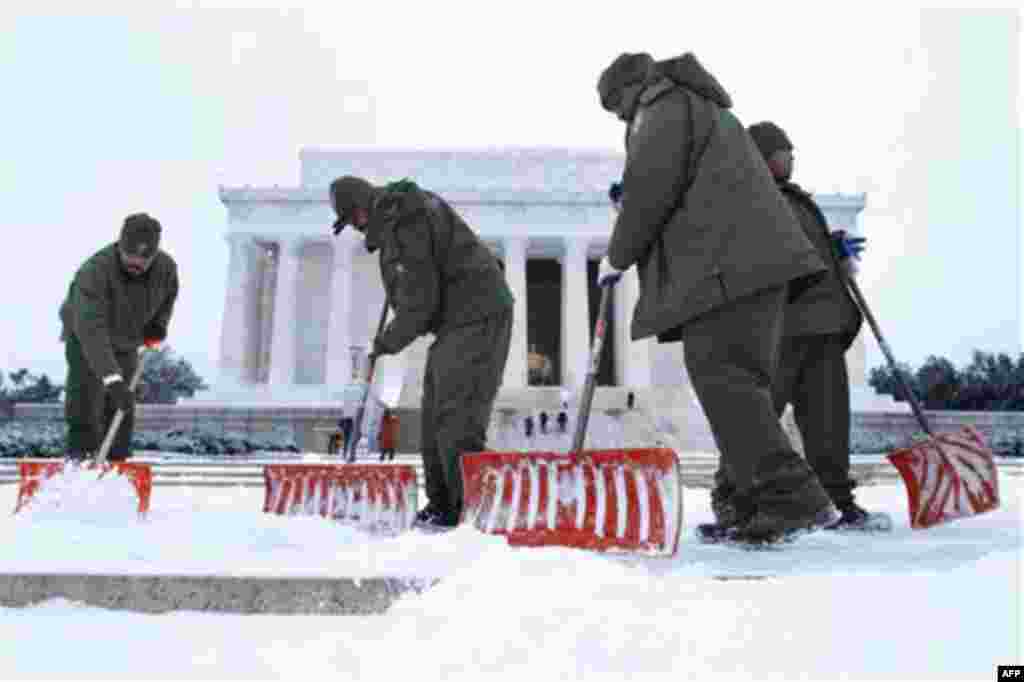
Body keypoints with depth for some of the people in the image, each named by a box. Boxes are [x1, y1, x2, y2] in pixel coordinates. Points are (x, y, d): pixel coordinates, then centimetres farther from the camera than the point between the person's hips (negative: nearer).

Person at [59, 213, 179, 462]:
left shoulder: (166, 267, -21)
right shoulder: (94, 271, -38)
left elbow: (168, 295, 7)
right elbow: (91, 330, -47)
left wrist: (159, 322, -8)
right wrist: (112, 378, -55)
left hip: (127, 343, 4)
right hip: (85, 339, -4)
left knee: (122, 412, 5)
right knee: (84, 409, -13)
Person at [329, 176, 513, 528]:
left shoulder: (401, 226, -18)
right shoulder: (403, 203, 14)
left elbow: (420, 303, -18)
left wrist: (389, 341, -4)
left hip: (475, 317, -11)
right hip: (459, 318, 11)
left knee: (457, 416, -15)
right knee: (435, 413, 11)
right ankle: (442, 503, 17)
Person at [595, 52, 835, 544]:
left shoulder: (663, 106, 4)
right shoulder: (705, 109, 34)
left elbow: (650, 189, -9)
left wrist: (618, 255, 3)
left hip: (729, 267, -10)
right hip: (744, 262, 10)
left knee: (723, 379, -15)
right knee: (735, 383, 7)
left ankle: (793, 497, -19)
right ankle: (757, 507, 8)